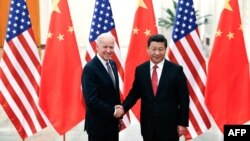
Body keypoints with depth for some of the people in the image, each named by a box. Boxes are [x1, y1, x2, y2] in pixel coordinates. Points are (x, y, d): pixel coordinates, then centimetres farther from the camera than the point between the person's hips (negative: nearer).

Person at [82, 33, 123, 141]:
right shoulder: (90, 68, -17)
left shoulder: (112, 64, 8)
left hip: (113, 122, 8)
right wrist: (113, 111, -16)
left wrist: (118, 112, 7)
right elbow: (91, 100, -23)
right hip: (98, 124, -7)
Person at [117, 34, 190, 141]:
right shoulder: (140, 70, 2)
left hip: (169, 124, -3)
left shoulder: (176, 70, -6)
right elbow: (135, 93, 10)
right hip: (148, 124, 3)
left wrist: (183, 123, -5)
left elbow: (183, 98, -4)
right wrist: (124, 107, -8)